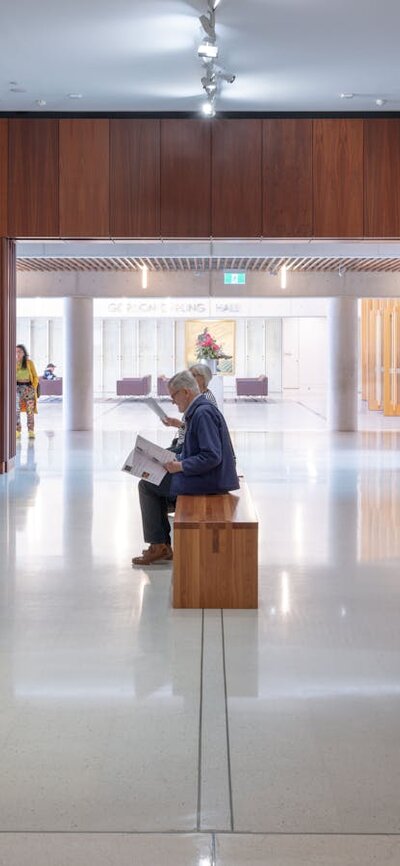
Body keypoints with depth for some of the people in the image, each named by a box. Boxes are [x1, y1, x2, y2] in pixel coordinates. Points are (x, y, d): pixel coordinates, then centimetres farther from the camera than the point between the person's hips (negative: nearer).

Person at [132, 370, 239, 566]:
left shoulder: (204, 413, -20)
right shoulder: (199, 410, 13)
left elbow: (212, 456, -27)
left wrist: (180, 466, -18)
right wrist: (176, 461, 11)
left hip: (208, 479, -11)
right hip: (203, 476, 11)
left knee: (146, 486, -3)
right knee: (155, 483, 22)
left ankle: (158, 547, 4)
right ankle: (163, 546, 21)